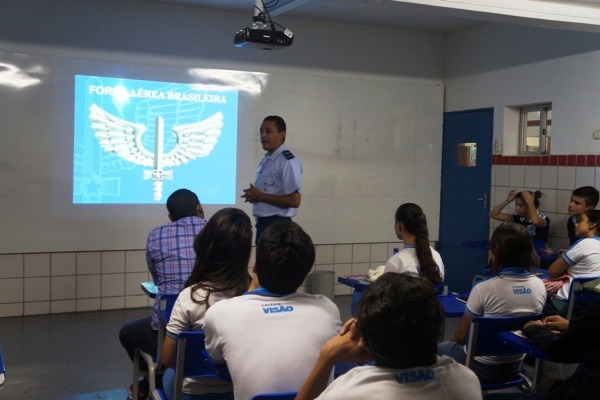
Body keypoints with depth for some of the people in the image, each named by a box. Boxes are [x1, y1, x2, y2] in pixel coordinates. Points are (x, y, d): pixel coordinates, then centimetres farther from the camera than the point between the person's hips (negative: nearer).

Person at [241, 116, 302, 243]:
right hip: (263, 223, 9)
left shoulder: (288, 161, -15)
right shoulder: (265, 160, 13)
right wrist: (254, 195, 3)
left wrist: (260, 196, -18)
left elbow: (294, 201, -20)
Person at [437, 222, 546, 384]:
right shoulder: (539, 285, -9)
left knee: (439, 349, 25)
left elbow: (461, 336, -12)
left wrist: (452, 339, 12)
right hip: (515, 367, 5)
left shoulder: (484, 288, -25)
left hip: (482, 368, -5)